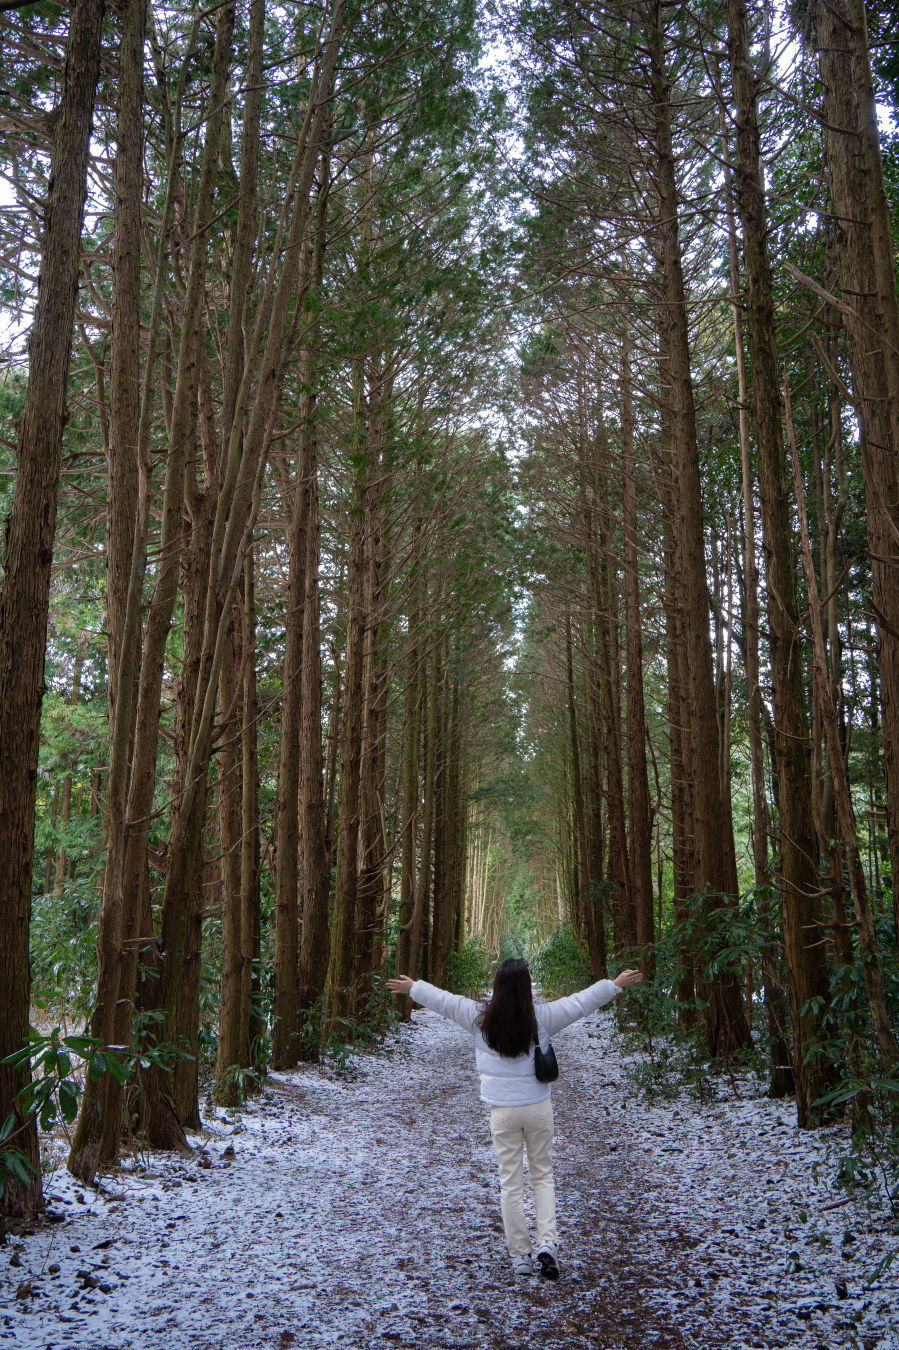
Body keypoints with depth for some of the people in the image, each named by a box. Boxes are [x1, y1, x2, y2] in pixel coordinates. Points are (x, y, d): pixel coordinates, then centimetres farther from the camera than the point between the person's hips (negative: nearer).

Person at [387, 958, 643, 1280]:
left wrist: (411, 987, 22)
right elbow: (582, 1001, 2)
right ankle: (547, 1244, 2)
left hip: (502, 1111, 0)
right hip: (538, 1108, 0)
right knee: (542, 1175, 15)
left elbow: (442, 1000, 6)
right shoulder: (542, 1016, -8)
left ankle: (520, 1257, 13)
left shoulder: (480, 1017, -6)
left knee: (510, 1184, 8)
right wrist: (616, 984, 14)